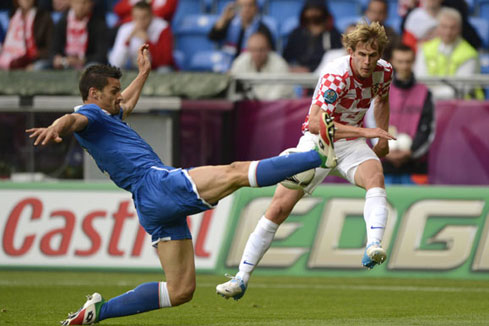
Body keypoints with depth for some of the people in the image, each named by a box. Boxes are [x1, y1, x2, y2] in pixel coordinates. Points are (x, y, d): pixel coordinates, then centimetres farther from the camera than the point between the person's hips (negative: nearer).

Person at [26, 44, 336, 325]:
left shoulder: (108, 117, 29)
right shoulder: (89, 115, 0)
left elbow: (126, 105, 54)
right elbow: (72, 120, -26)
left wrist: (143, 72, 64)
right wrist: (56, 128, -49)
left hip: (155, 208, 10)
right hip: (155, 183, -10)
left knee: (180, 291, 8)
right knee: (236, 173, -17)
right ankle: (320, 154, -23)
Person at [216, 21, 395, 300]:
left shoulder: (384, 72, -6)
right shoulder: (337, 76, -27)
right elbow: (315, 123, -38)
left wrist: (382, 137, 11)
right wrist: (364, 132, -40)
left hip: (352, 144, 3)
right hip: (317, 142, -3)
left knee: (375, 176, -32)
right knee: (279, 208, -10)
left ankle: (374, 246, -51)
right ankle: (242, 279, 0)